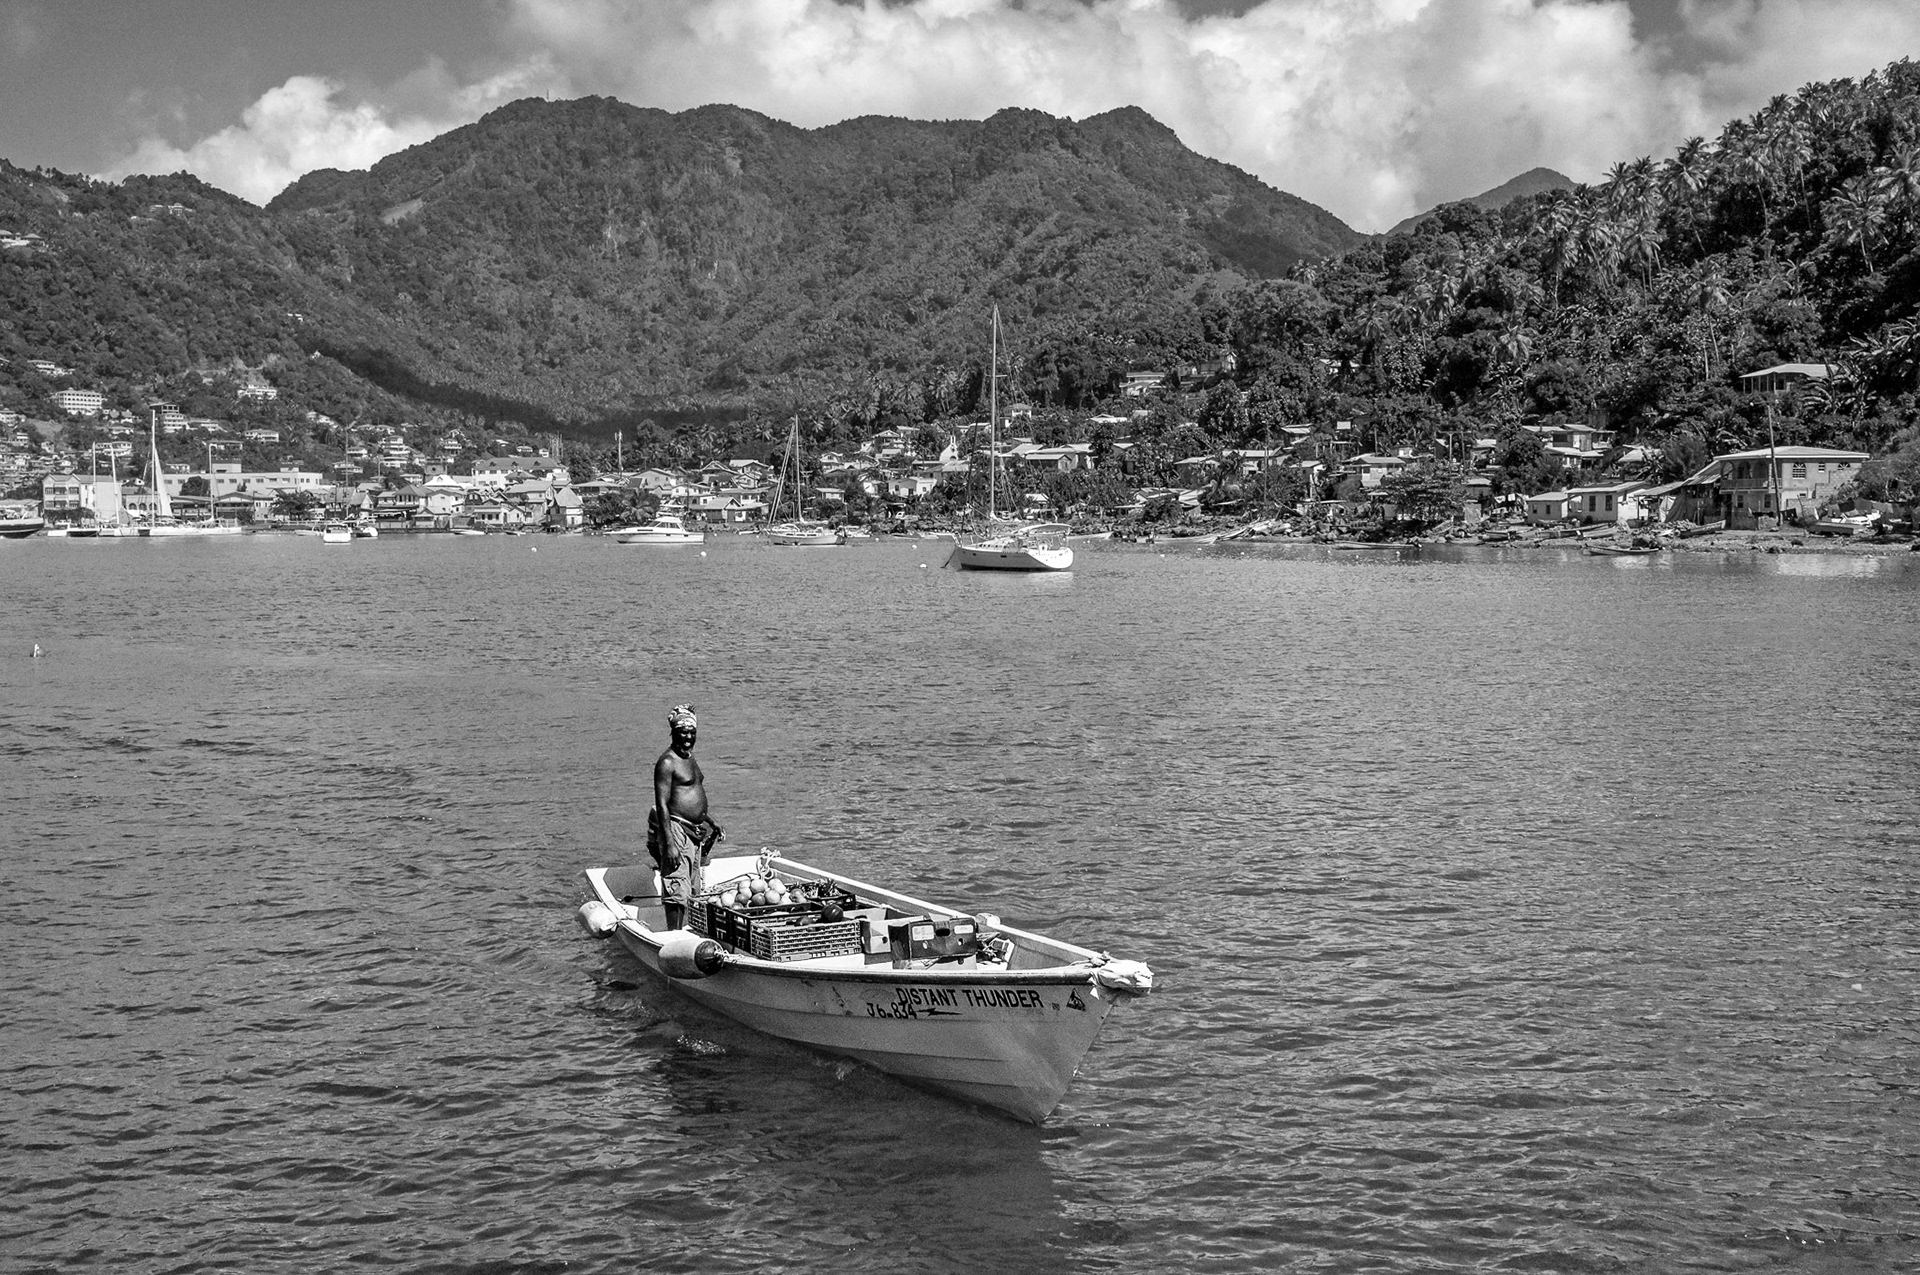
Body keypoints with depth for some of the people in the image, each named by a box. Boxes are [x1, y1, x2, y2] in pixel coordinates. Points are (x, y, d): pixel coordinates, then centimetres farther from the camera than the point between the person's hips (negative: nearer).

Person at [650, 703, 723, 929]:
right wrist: (669, 844, -24)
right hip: (676, 830, -10)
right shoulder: (667, 762, -13)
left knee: (691, 891, 12)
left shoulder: (689, 758, 16)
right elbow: (662, 805, -18)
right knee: (677, 891, -10)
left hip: (694, 832, 10)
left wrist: (710, 822, 23)